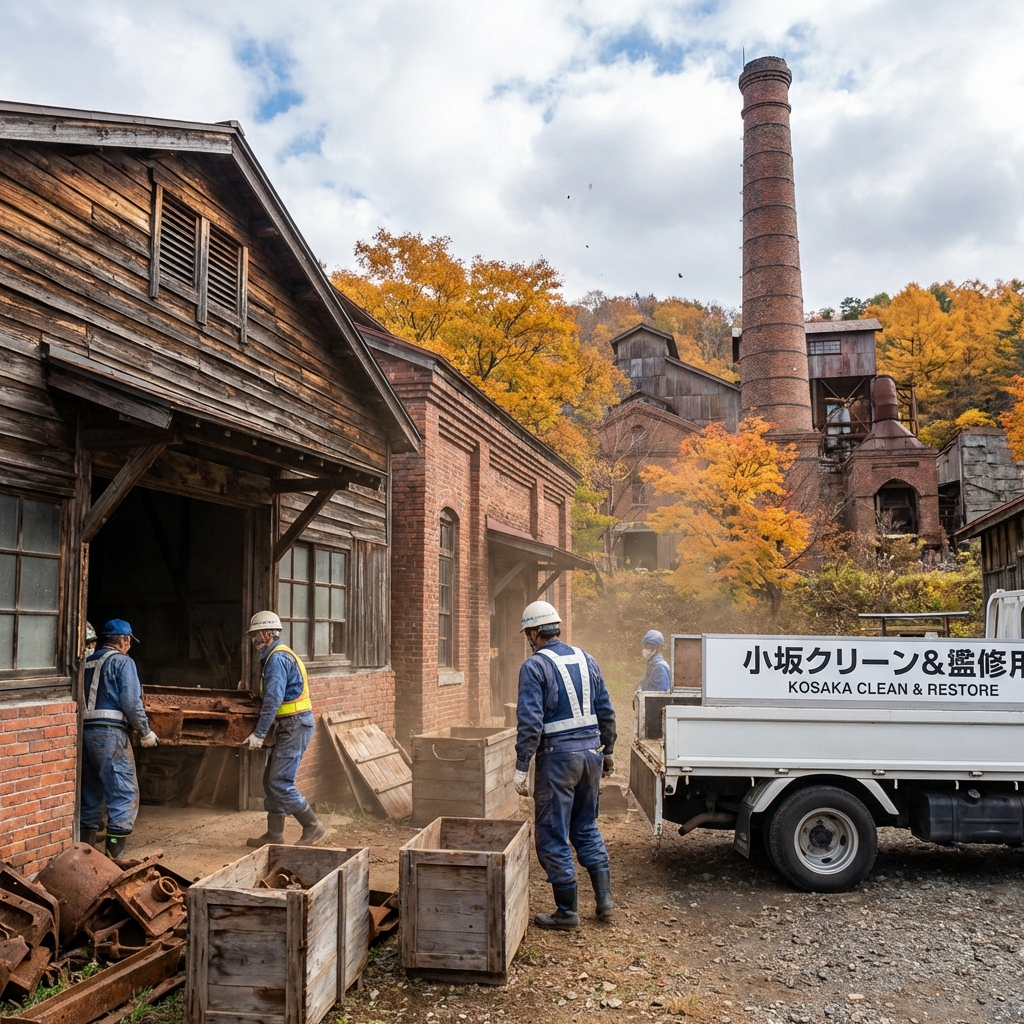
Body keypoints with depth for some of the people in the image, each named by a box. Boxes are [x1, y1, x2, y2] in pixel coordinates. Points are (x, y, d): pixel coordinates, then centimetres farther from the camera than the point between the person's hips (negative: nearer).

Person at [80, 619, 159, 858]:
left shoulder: (87, 663, 17)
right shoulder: (122, 661, -2)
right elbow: (131, 702, -11)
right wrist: (146, 732, 0)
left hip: (83, 731, 8)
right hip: (109, 733, -7)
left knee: (91, 793, 16)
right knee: (124, 794, -4)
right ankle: (115, 855, -8)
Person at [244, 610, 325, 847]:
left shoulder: (276, 658, -15)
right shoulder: (280, 655, 18)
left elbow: (273, 700, -22)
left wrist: (259, 734, -20)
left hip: (295, 725, -11)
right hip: (292, 724, 11)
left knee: (279, 782, -9)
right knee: (271, 779, 13)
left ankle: (312, 827, -1)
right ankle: (274, 833, 19)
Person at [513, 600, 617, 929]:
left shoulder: (535, 665, -10)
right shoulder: (586, 659, 9)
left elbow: (530, 721, -17)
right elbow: (606, 711, 12)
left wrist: (521, 767, -13)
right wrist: (608, 751, 22)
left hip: (558, 756, -6)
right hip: (591, 752, 7)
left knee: (553, 835, 6)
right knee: (587, 827, 21)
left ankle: (567, 911, 12)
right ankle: (604, 899, 20)